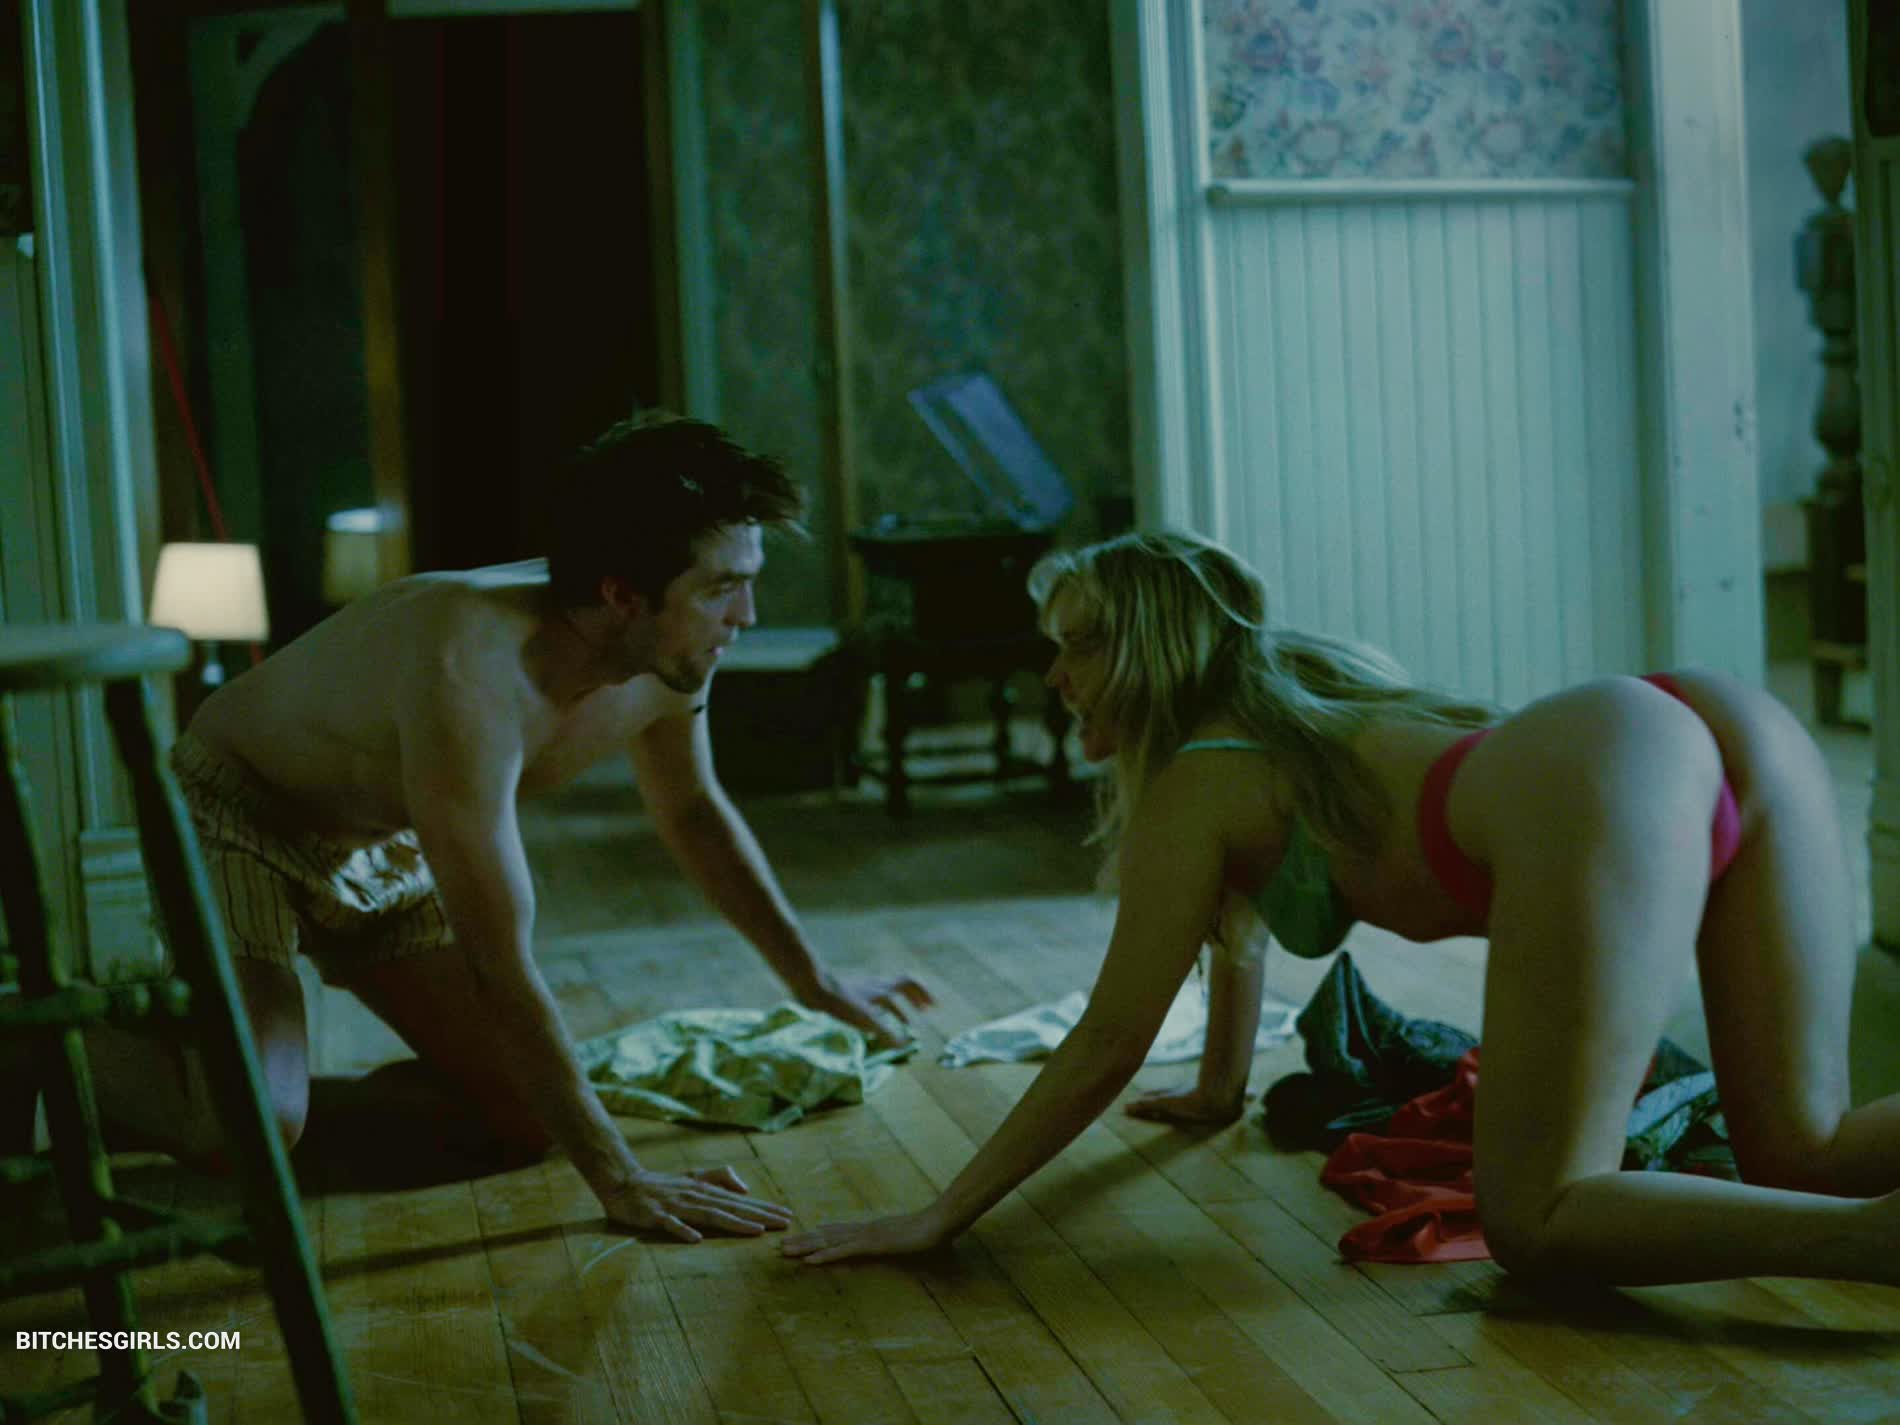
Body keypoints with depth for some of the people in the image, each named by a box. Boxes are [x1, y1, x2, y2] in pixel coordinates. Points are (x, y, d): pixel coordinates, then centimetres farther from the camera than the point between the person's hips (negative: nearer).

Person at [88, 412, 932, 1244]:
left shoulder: (672, 658, -17)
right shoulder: (473, 673, -41)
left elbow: (693, 814, 7)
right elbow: (501, 970, -40)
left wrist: (815, 982, 13)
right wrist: (619, 1182, -38)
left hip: (388, 850, 7)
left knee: (525, 1122, -2)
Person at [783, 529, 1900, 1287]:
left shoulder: (1196, 785, 12)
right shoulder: (1288, 695, 35)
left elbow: (1111, 1042, 12)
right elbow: (1239, 930, 50)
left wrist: (939, 1219, 17)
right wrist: (1220, 1090, 63)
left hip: (1598, 782, -9)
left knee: (1537, 1221, -9)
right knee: (1798, 1155, 11)